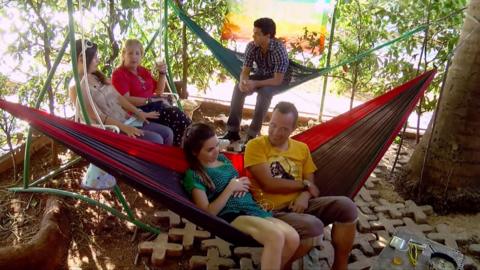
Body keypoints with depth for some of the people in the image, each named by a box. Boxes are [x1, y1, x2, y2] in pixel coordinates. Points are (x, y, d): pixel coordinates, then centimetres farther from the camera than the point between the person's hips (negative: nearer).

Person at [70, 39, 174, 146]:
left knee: (167, 133, -4)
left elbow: (118, 97, 14)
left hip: (127, 120, 8)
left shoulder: (98, 76, 12)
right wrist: (125, 128, -25)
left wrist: (138, 113, 5)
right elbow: (97, 116, -18)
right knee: (155, 140, -24)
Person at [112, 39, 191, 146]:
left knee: (179, 116, -22)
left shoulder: (144, 71, 20)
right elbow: (126, 100, -14)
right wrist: (149, 100, -19)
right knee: (175, 115, -29)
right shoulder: (118, 74, -2)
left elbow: (158, 92, 20)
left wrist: (162, 74, 7)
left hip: (156, 106, 7)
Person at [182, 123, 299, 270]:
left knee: (293, 238, -16)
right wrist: (230, 188, -10)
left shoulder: (222, 158, 18)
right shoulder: (194, 175, -3)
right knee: (276, 236, -32)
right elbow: (208, 213, -10)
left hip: (252, 208, 7)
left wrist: (245, 183, 4)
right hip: (230, 215, -7)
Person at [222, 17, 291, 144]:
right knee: (238, 88, -21)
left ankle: (252, 134, -29)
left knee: (264, 92, -36)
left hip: (279, 80, -5)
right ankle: (233, 130, -17)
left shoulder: (279, 50, -31)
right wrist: (243, 82, -34)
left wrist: (255, 84, -40)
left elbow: (278, 80, -31)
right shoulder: (251, 46, -16)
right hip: (261, 75, 5)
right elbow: (245, 71, -11)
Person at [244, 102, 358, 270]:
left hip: (298, 205, 6)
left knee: (346, 206, -15)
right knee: (313, 226, -32)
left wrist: (304, 196, -13)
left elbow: (311, 184, 11)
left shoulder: (302, 148, 12)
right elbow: (269, 185, -15)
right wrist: (304, 184, -4)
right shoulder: (255, 146, -6)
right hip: (271, 211, -6)